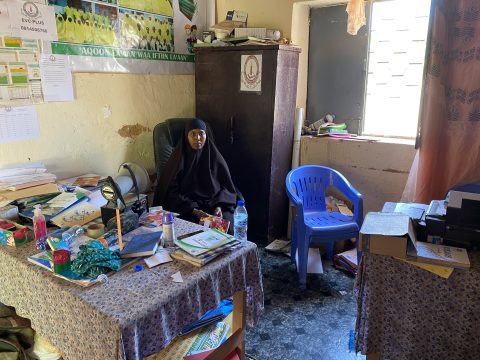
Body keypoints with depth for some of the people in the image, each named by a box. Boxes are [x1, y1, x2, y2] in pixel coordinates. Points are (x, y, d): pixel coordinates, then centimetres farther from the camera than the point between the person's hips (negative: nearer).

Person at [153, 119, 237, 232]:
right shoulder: (179, 159, 1)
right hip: (187, 209, -1)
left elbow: (226, 187, 7)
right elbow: (172, 193, -2)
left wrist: (219, 206, -13)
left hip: (213, 205, 2)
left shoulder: (215, 158, 5)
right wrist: (194, 211, -16)